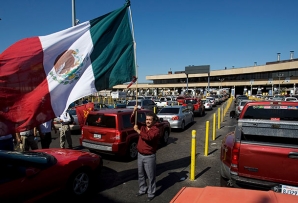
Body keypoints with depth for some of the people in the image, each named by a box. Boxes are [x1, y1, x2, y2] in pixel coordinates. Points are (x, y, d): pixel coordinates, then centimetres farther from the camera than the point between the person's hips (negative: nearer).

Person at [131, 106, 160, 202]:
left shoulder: (156, 129, -16)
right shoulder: (143, 126, 2)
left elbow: (148, 137, -32)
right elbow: (133, 121, 4)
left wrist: (138, 131, -30)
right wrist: (134, 112, -13)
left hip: (149, 156, -6)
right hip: (140, 155, 6)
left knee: (151, 176, 7)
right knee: (141, 174, 19)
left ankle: (151, 193, 22)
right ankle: (142, 189, 38)